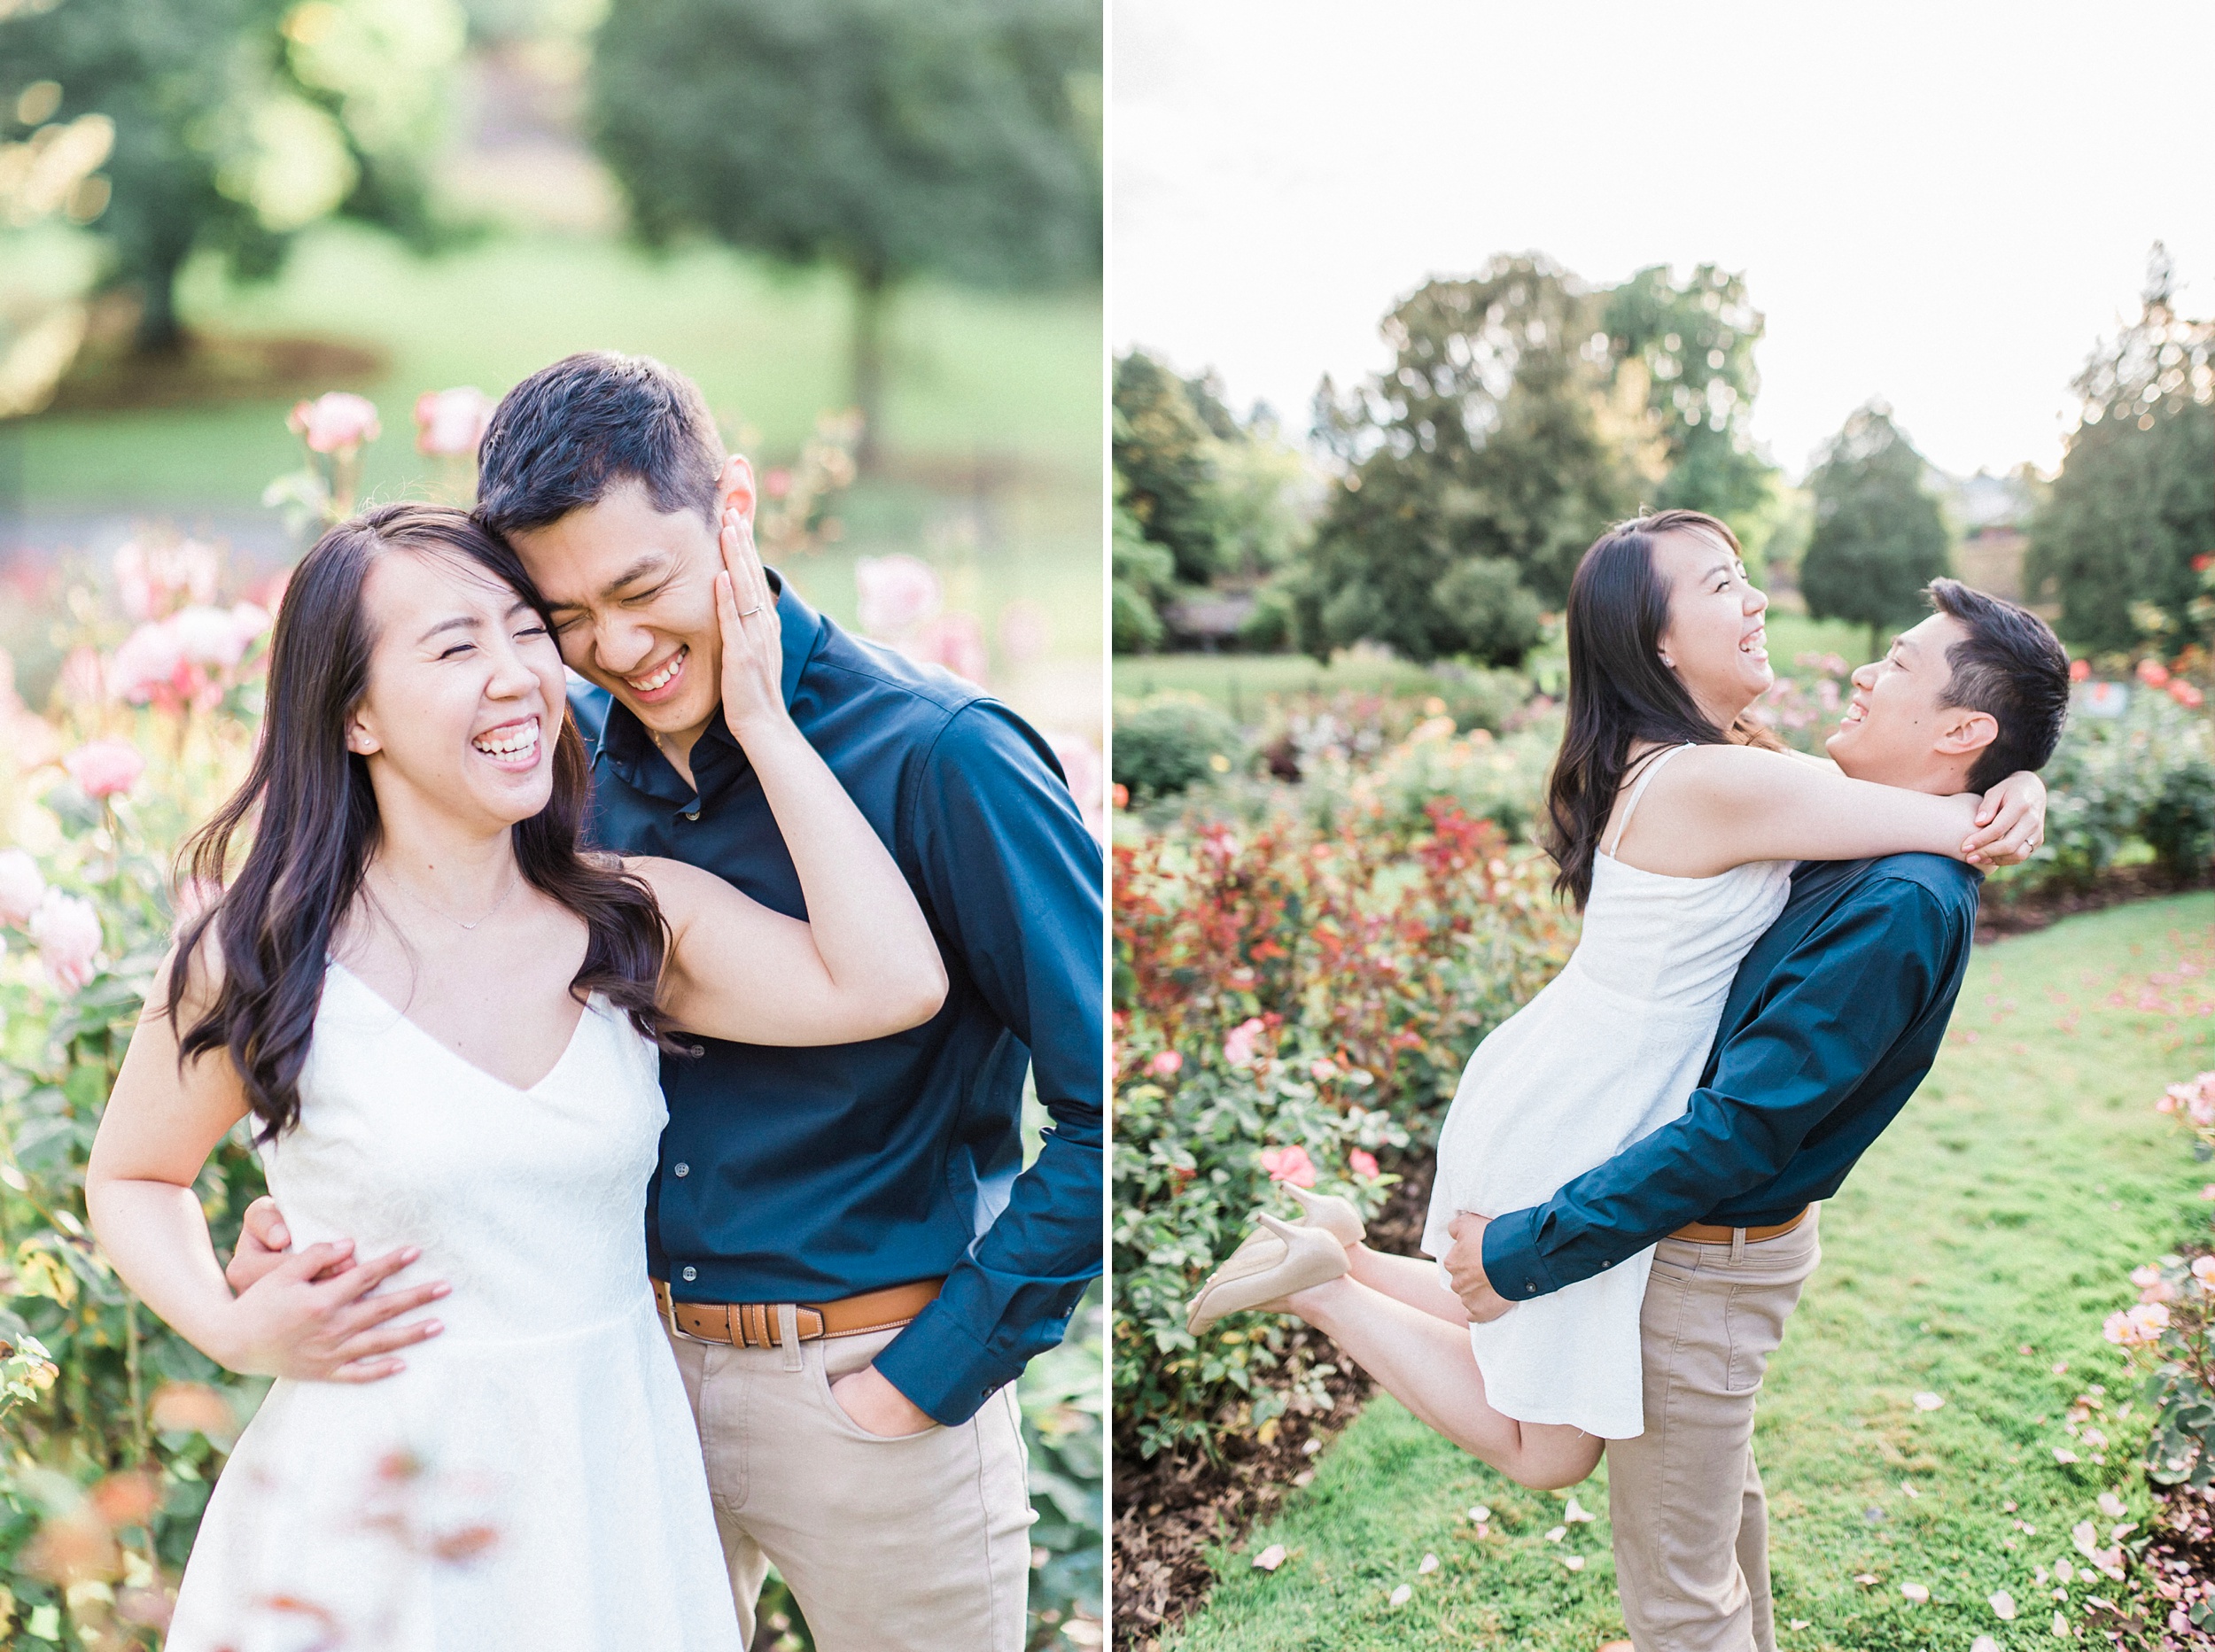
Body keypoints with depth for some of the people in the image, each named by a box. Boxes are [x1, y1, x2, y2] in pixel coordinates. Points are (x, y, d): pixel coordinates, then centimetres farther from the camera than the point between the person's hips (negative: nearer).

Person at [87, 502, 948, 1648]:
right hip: (380, 1498, -2)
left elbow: (893, 984, -19)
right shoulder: (259, 963, -10)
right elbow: (129, 1177, 6)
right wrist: (231, 1332, -13)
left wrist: (761, 722, -15)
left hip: (616, 1466, 3)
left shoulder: (640, 918, -4)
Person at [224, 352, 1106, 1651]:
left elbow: (1106, 1107, -19)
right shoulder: (570, 751, 0)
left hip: (866, 1386, -5)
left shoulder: (938, 756, -18)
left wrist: (943, 1367, -17)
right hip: (630, 1362, 5)